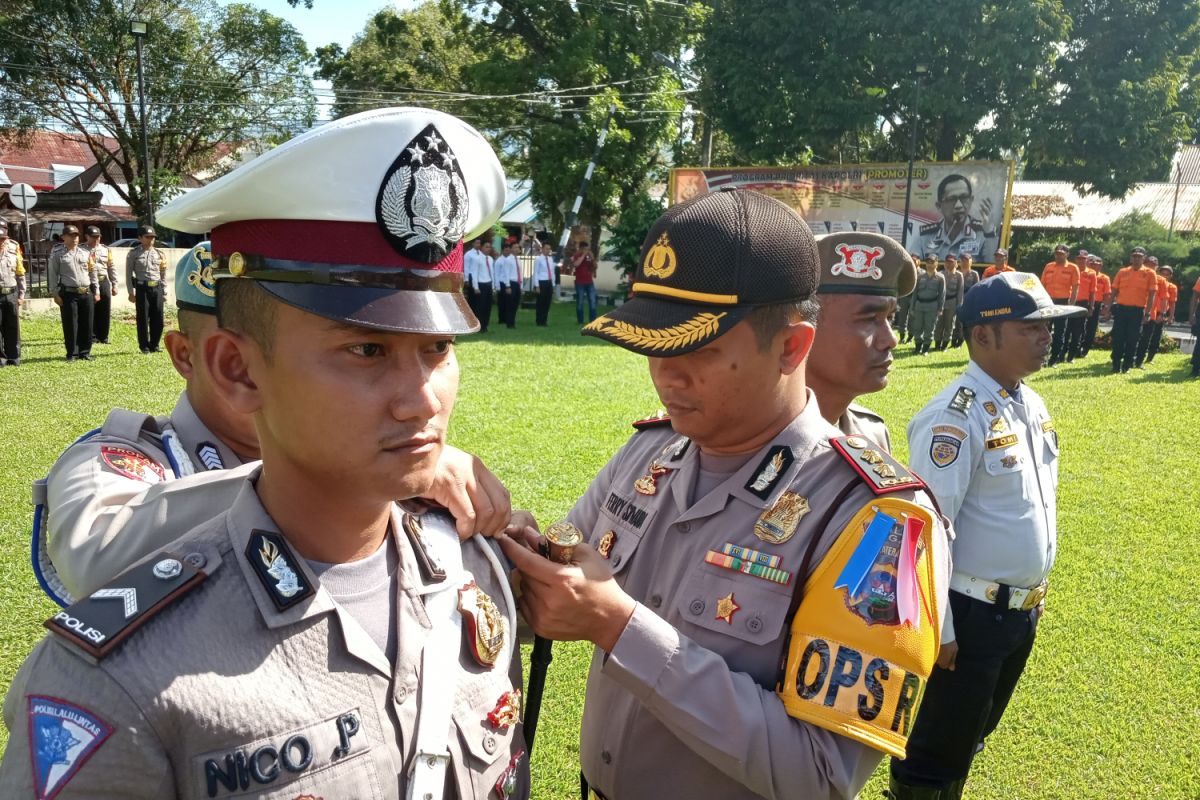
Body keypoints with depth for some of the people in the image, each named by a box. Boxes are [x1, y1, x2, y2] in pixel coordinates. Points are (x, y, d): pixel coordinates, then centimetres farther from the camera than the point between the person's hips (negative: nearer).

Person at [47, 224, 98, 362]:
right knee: (70, 325, -1)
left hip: (87, 293, 3)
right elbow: (53, 274, -1)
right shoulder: (57, 254, 1)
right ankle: (72, 353, 7)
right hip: (68, 293, -3)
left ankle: (85, 352, 14)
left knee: (87, 324, 5)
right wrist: (56, 293, -8)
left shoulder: (85, 253, 13)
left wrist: (96, 291, 10)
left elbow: (92, 273, 15)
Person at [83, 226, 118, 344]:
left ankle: (103, 337, 12)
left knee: (105, 311, 4)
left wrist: (114, 285, 9)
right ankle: (92, 336, 8)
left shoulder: (106, 250, 12)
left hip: (104, 282, 3)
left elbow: (112, 268, 13)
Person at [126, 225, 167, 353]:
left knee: (158, 319, 3)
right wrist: (131, 292, -4)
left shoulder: (159, 254, 11)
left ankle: (154, 345, 16)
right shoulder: (134, 254, 2)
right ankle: (144, 346, 12)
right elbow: (129, 274, 1)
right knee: (143, 318, 1)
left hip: (156, 288, 3)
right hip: (142, 288, -3)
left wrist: (164, 292, 9)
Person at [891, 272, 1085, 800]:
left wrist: (1035, 592, 18)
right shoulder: (955, 418, -23)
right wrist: (937, 628, -20)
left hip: (1023, 611, 8)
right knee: (938, 748, 8)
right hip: (971, 614, -8)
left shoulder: (1032, 404, 4)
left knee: (970, 736, 25)